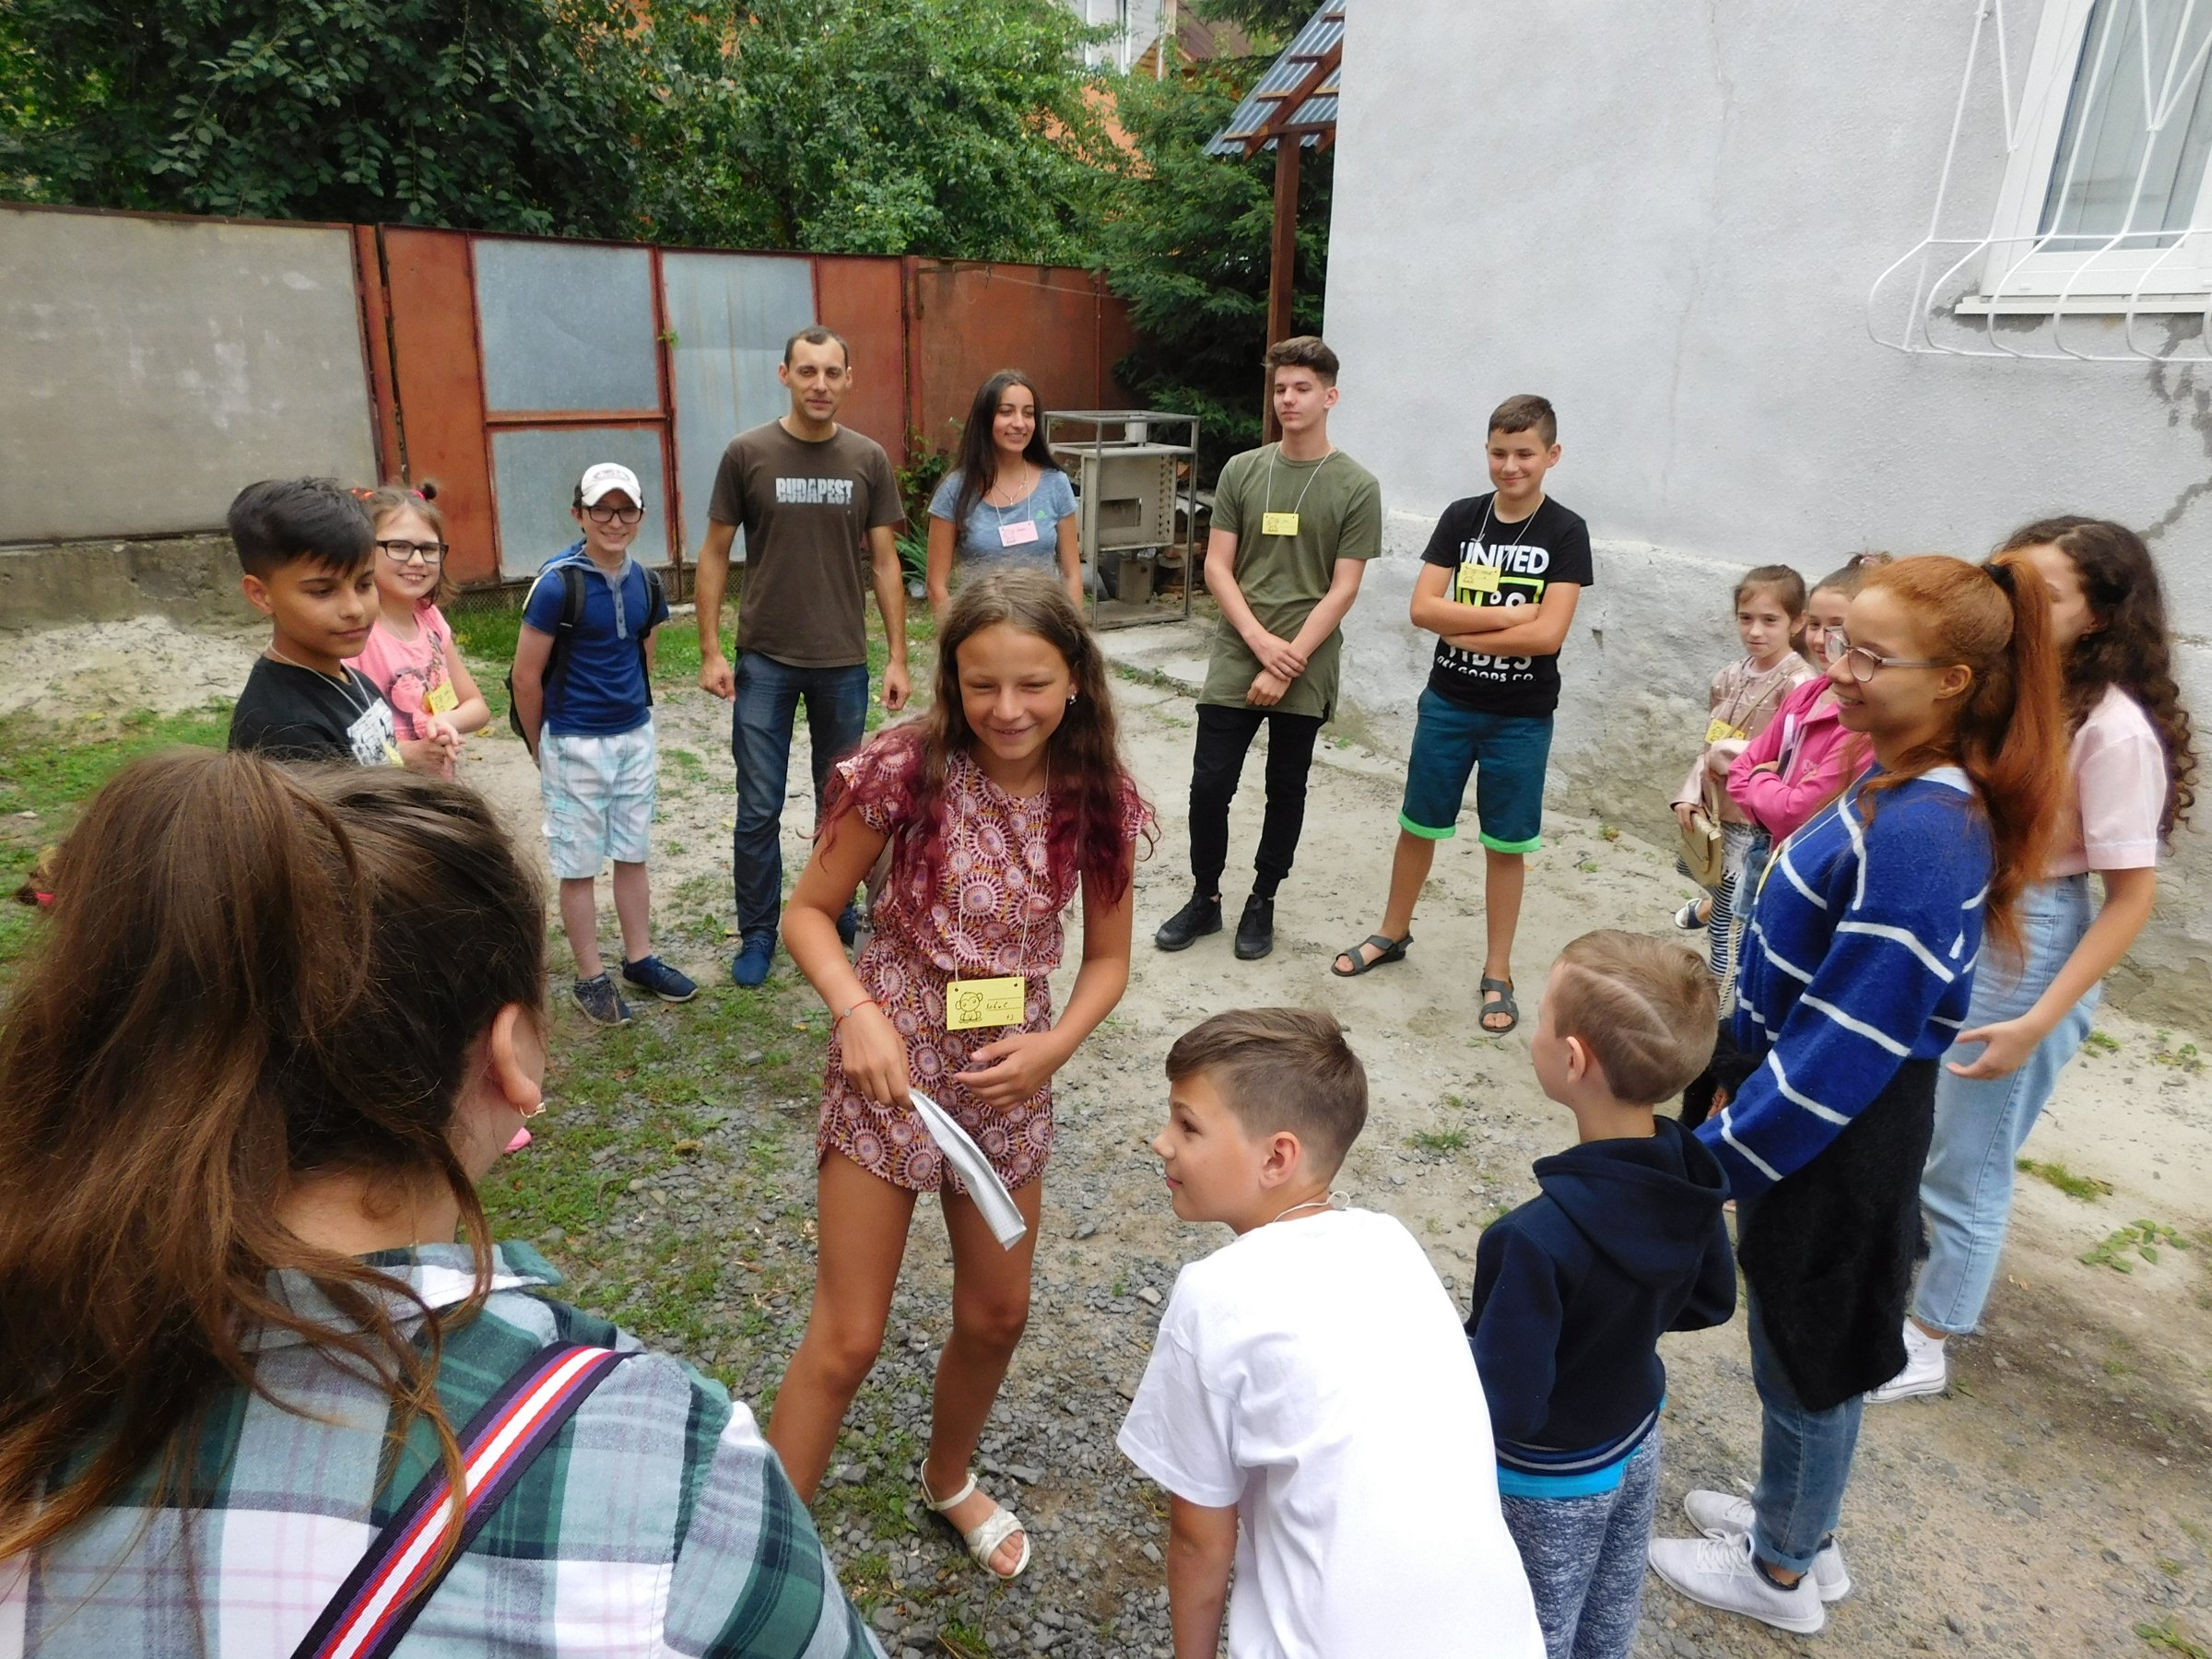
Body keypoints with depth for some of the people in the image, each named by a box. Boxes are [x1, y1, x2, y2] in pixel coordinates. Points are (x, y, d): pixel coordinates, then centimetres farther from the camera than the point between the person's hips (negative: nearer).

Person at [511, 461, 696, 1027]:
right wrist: (542, 750, -1)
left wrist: (635, 716, 17)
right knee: (580, 866, 6)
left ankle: (640, 959, 29)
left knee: (633, 855, 16)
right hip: (576, 744, -6)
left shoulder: (645, 582, 1)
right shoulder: (557, 584, -16)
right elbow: (526, 676, -11)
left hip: (635, 736, 6)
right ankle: (590, 977, 17)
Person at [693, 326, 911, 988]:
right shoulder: (747, 453, -4)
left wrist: (898, 658, 1)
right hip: (764, 661, -1)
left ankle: (837, 908, 33)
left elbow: (884, 563, 4)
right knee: (758, 810, 4)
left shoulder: (869, 459, 1)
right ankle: (757, 933, 19)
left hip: (844, 662, 2)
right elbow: (714, 554, 1)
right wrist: (710, 651, -5)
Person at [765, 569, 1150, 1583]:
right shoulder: (908, 770, -19)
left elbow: (1107, 957, 1)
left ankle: (949, 1479, 50)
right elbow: (809, 911, -10)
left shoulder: (1098, 800, -9)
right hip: (893, 1061, -4)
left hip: (1010, 1074, 4)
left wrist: (1054, 1045, -15)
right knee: (848, 1338, 3)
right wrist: (857, 1012, -25)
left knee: (998, 1315, 20)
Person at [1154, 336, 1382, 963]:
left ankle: (1262, 903, 27)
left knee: (1286, 791, 10)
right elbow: (1217, 568, 1)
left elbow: (1343, 589, -7)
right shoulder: (1242, 471, 3)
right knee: (1209, 785, 1)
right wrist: (1262, 641, -12)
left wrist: (1287, 664, -14)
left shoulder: (1357, 487, -3)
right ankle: (1204, 899, 20)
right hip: (1235, 660, 2)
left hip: (1306, 670, -1)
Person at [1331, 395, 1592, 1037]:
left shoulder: (1565, 533, -8)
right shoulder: (1461, 517, 0)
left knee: (1506, 843, 7)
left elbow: (1548, 633, -18)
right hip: (1447, 705, 3)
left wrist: (1464, 632, -13)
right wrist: (1508, 615, -15)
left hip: (1522, 717, -2)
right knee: (1418, 824, 13)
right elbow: (1422, 607, -8)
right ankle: (1393, 933, 34)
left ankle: (1497, 973, 20)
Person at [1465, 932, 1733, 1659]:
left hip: (1549, 1482, -6)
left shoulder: (1541, 1237, -40)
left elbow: (1505, 1407, -31)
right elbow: (1711, 1301, 1)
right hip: (1637, 1445, 6)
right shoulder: (1689, 1175, -18)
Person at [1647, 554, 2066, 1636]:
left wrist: (1718, 1155, -19)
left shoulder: (1919, 837, -29)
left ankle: (1782, 1574, 37)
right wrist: (1739, 1086, 16)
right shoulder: (1906, 795, 1)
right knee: (1801, 1344, 25)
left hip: (1836, 1140, -9)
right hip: (1818, 1113, 9)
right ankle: (1799, 1521, 47)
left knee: (1807, 1354, 13)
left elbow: (1848, 1043, -27)